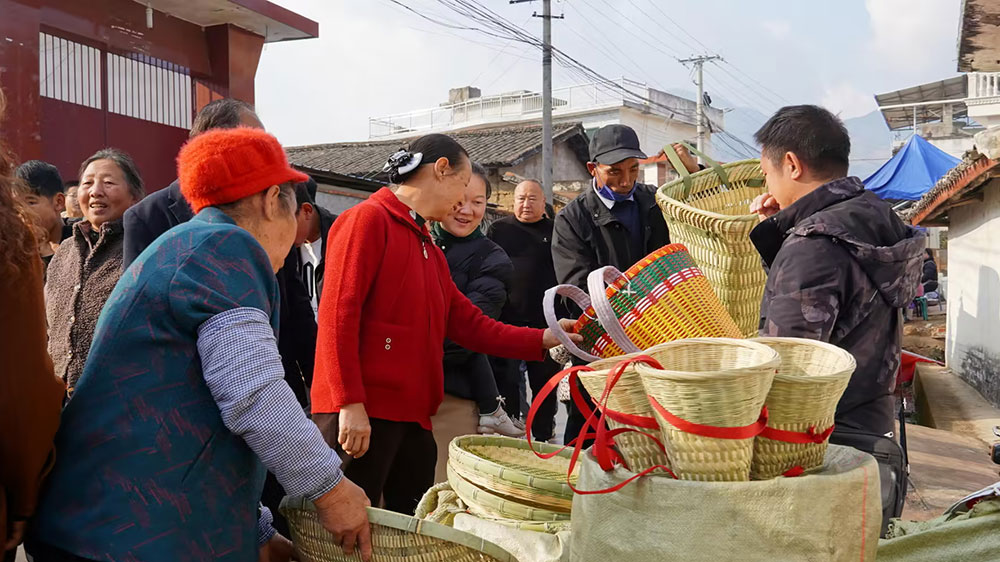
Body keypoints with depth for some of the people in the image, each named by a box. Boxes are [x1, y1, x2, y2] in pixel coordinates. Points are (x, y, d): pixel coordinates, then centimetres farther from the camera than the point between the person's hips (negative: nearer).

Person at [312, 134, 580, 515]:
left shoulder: (430, 250, 23)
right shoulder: (369, 219, -5)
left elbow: (467, 323, 19)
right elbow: (337, 314, -14)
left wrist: (542, 340, 12)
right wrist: (350, 403, -19)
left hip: (412, 416, 9)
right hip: (360, 416, -9)